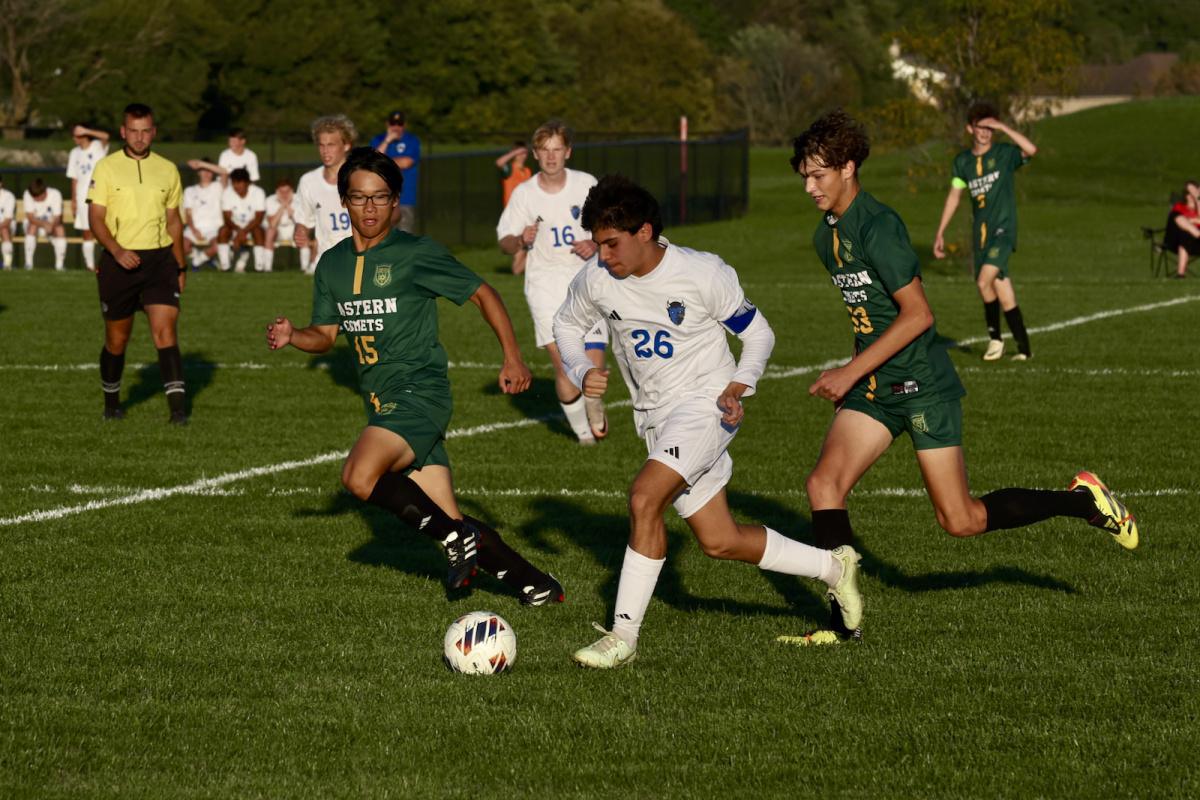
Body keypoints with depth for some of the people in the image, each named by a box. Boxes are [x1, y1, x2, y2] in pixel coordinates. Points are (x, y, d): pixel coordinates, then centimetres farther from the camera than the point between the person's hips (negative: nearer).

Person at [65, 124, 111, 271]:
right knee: (87, 233, 4)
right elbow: (74, 178, 15)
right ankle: (90, 265, 8)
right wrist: (73, 200, 11)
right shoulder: (74, 153, 13)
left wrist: (86, 131, -24)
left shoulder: (98, 147, -2)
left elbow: (105, 136, -25)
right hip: (83, 197, 4)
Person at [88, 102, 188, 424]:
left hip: (160, 259, 1)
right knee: (116, 339, 9)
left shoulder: (167, 170, 8)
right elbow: (96, 218, -6)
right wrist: (117, 250, -22)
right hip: (119, 261, -1)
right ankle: (112, 402, 29)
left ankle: (178, 406, -20)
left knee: (165, 331, -14)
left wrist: (180, 266, 15)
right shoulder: (107, 167, -1)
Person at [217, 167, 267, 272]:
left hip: (252, 226, -1)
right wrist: (238, 230, -35)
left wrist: (244, 231, -34)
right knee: (223, 230, -30)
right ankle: (224, 266, -27)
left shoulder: (258, 192, -15)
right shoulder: (227, 193, -10)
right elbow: (227, 218, -15)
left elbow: (258, 218, -20)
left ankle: (259, 267, -32)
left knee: (258, 230, -35)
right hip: (235, 227, 1)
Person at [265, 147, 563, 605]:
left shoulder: (417, 254, -7)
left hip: (419, 392, -7)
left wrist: (512, 358, -7)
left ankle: (454, 536, -11)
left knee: (360, 477, -29)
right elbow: (326, 334, 17)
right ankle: (536, 585, 18)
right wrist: (291, 336, -4)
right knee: (451, 524, 4)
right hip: (383, 403, 7)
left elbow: (482, 294, -1)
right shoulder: (332, 264, 11)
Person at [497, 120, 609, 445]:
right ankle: (581, 430, 6)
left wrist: (596, 244, -9)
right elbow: (504, 242, 6)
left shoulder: (586, 185, 1)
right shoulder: (523, 194, 0)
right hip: (545, 281, -1)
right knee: (564, 363, -16)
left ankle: (595, 410, 26)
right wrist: (521, 240, -17)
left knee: (593, 366, -9)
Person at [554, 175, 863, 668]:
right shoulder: (596, 282, -5)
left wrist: (739, 386, -19)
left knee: (644, 498, -27)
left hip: (705, 405, -6)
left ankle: (624, 634, -21)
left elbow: (758, 334, -3)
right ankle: (833, 567, 29)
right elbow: (567, 325, 16)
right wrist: (581, 373, -3)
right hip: (655, 418, 6)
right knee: (719, 542, 9)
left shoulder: (704, 274, -16)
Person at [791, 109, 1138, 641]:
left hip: (923, 386, -8)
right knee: (823, 484, -11)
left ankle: (1083, 501, 16)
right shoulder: (826, 235, 10)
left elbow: (917, 314, -23)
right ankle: (845, 620, -5)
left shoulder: (878, 227, -19)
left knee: (961, 521, -4)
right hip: (873, 388, 8)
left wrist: (851, 373, -22)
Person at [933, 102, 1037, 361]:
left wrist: (1003, 127, -24)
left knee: (984, 281, -20)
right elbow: (954, 196, 17)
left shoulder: (1004, 154, -4)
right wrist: (940, 232, 15)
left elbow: (1030, 150, -24)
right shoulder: (962, 161, 10)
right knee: (1001, 289, 3)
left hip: (1003, 230, -5)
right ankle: (1023, 347, 11)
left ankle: (995, 337, -1)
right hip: (981, 232, 5)